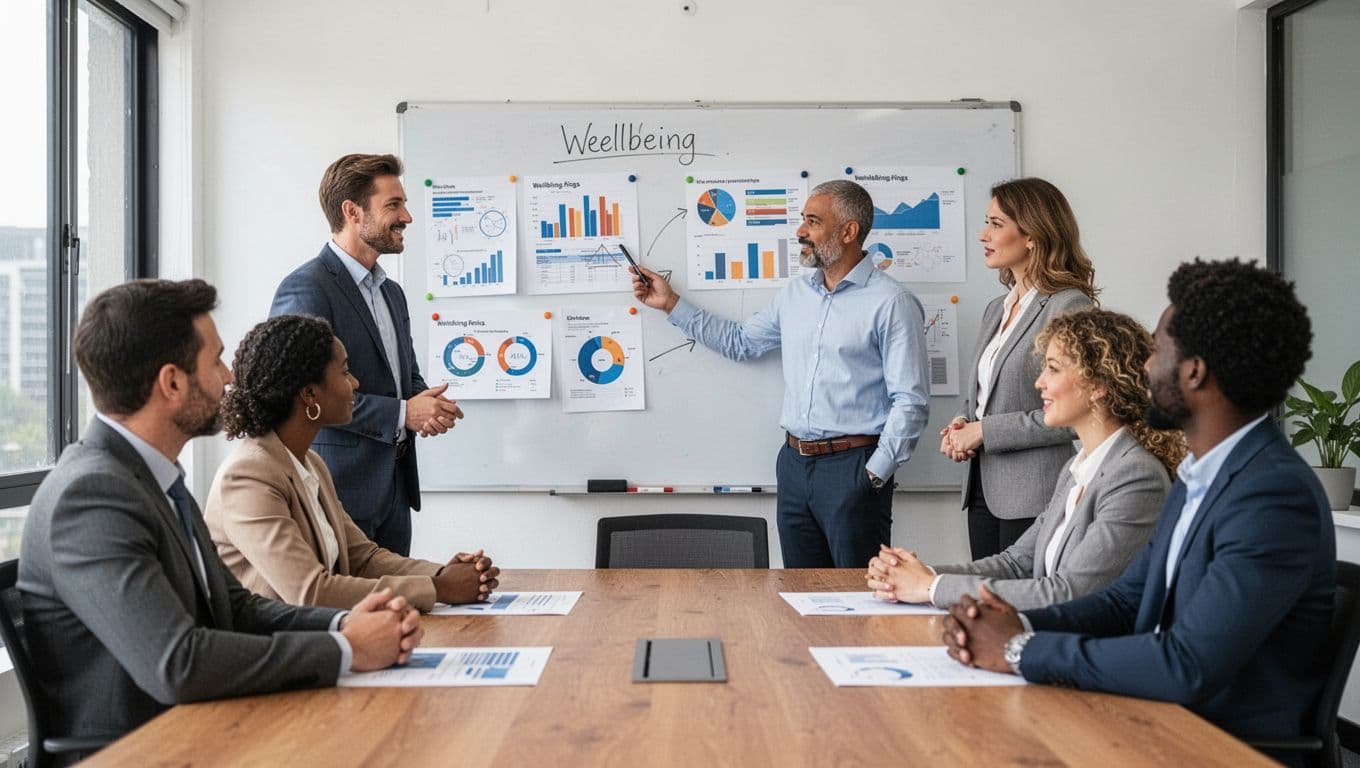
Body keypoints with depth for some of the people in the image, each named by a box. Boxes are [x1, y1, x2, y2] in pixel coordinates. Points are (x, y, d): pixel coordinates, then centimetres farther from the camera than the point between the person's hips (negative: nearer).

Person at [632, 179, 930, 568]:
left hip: (851, 464, -6)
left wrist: (876, 474, -15)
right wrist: (671, 302, 19)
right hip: (794, 462, 7)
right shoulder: (794, 293, 13)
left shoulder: (891, 303, -9)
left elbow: (910, 401, -11)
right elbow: (739, 342, 21)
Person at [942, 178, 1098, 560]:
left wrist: (984, 431, -14)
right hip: (983, 489, 8)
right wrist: (962, 426, 2)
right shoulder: (997, 308, 14)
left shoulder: (1069, 306, -12)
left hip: (1033, 497, -8)